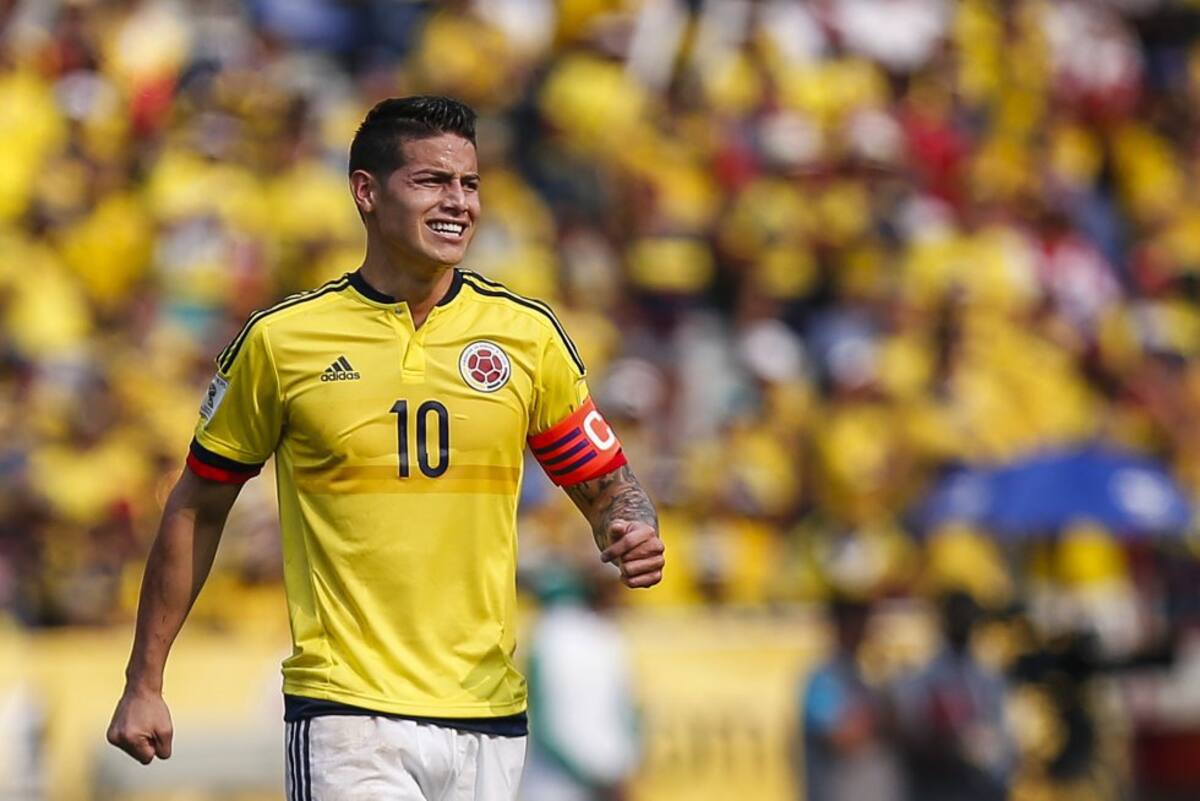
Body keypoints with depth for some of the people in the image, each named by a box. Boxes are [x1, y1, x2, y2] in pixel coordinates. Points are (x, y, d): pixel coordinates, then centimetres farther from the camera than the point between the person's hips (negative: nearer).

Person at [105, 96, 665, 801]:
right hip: (344, 715, -3)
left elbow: (608, 489, 13)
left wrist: (633, 532, -11)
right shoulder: (280, 339, 0)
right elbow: (198, 508, 10)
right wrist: (144, 683, 9)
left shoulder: (527, 333, 6)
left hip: (488, 719, 3)